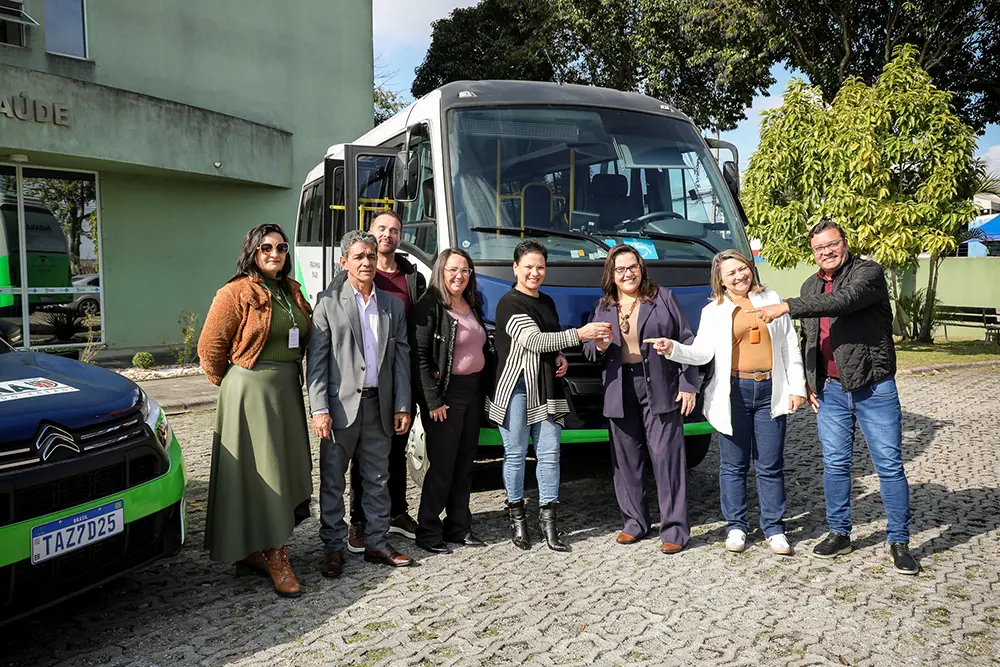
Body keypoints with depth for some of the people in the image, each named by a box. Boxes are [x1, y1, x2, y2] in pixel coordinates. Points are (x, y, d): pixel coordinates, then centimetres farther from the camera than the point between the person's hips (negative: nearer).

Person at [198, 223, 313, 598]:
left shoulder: (292, 291, 11)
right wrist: (230, 384, 5)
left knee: (285, 470, 10)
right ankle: (277, 560, 5)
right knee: (260, 472, -2)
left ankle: (255, 550, 24)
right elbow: (210, 346, -6)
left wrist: (289, 373, 14)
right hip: (251, 391, -7)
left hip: (287, 389, 7)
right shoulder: (237, 293, -9)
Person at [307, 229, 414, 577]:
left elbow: (402, 358, 8)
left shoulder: (393, 305, 10)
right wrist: (319, 409, -12)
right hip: (340, 405, -3)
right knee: (333, 480, 6)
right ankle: (333, 547, 19)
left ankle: (376, 542, 23)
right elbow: (316, 359, -5)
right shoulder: (328, 302, -1)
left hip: (379, 405, 3)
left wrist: (402, 406, 3)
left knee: (378, 478, 11)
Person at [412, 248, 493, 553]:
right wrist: (433, 400, -18)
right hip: (446, 394, -7)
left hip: (473, 392, 7)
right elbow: (420, 356, -15)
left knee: (465, 463, 13)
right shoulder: (430, 307, -10)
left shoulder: (474, 307, 13)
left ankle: (458, 526, 24)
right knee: (442, 465, -2)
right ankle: (428, 532, 11)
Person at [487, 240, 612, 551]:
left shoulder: (547, 302, 17)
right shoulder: (509, 303, -7)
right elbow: (532, 340, -20)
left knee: (549, 453, 3)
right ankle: (517, 516, 17)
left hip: (546, 388, 6)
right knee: (516, 453, 2)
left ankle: (548, 519, 11)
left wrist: (560, 358, 7)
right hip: (516, 387, -6)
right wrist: (579, 334, -26)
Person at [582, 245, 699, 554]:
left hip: (660, 389, -3)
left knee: (666, 456, -4)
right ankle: (634, 523, 21)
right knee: (627, 459, 8)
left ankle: (674, 530, 3)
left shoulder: (663, 297, 4)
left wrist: (688, 385, -5)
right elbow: (589, 350, 17)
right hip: (619, 392, 4)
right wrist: (598, 346, -8)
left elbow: (686, 341, 2)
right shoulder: (603, 307, 14)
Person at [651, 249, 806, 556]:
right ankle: (736, 526, 18)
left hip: (770, 392, 1)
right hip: (733, 393, -1)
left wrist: (796, 387, 4)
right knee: (734, 465, 6)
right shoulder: (713, 311, 6)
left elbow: (790, 346, 11)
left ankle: (774, 529, 16)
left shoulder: (771, 300, 11)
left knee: (771, 466, 5)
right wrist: (673, 349, -25)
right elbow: (702, 352, -6)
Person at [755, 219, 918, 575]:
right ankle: (839, 533, 23)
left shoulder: (868, 272, -7)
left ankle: (899, 541, 14)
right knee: (835, 464, 10)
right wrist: (810, 383, 10)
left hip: (873, 387, -5)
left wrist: (787, 306, -29)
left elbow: (844, 301, -29)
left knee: (889, 465, 2)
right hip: (831, 389, 5)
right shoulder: (810, 287, 12)